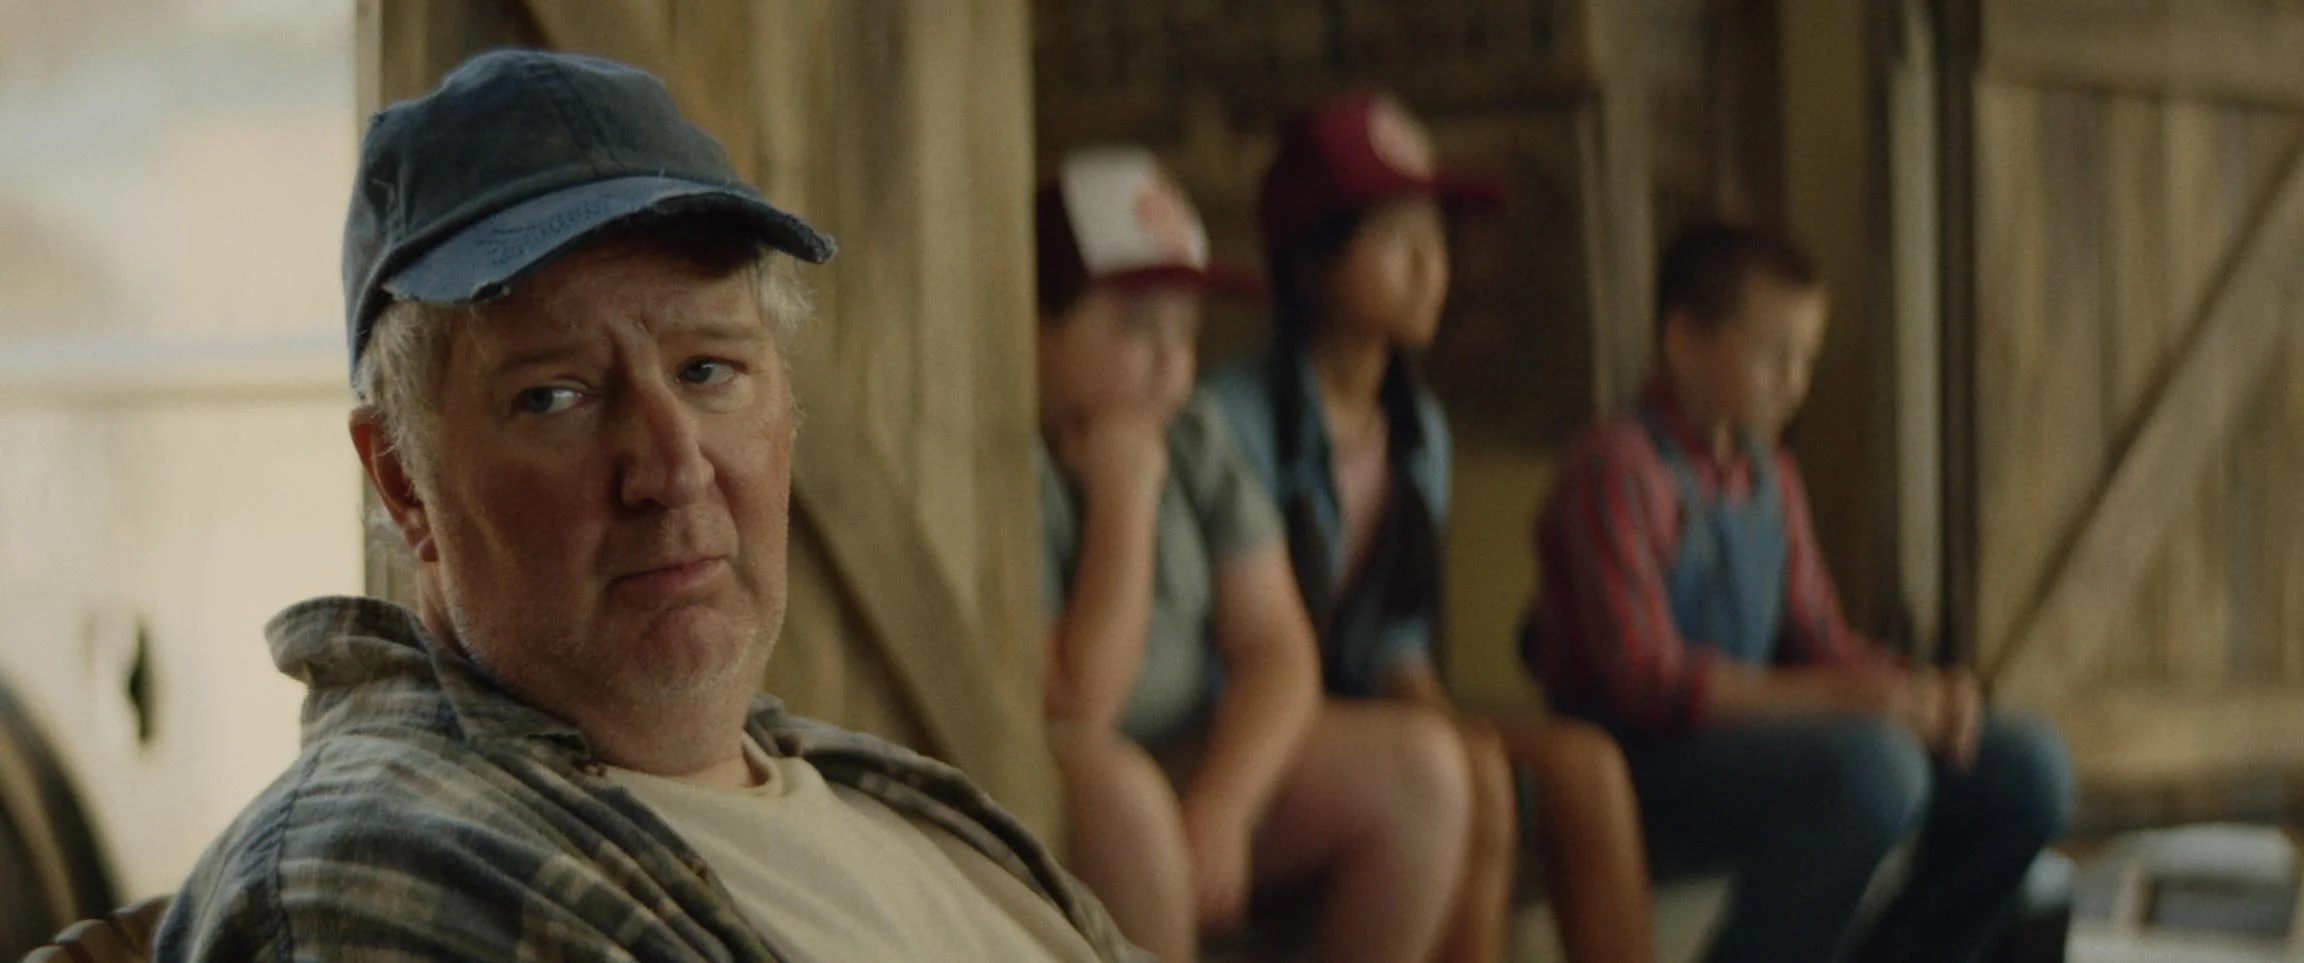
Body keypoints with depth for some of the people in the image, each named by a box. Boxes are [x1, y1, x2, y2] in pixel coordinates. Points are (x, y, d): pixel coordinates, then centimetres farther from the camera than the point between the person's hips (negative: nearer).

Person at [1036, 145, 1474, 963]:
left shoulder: (1195, 440, 3)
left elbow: (1276, 649, -1)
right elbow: (1077, 706, -24)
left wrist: (1219, 810, -18)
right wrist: (1125, 496, -21)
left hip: (1192, 763, 7)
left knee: (1419, 764, -11)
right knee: (1115, 787, -39)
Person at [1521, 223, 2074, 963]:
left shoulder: (1769, 475, 14)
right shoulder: (1618, 467, -13)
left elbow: (1819, 638, 14)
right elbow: (1646, 679, -21)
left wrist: (1922, 690, -7)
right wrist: (1837, 696, -26)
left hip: (1746, 738, 8)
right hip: (1636, 767, -8)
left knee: (2026, 766, -4)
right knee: (1871, 762, -34)